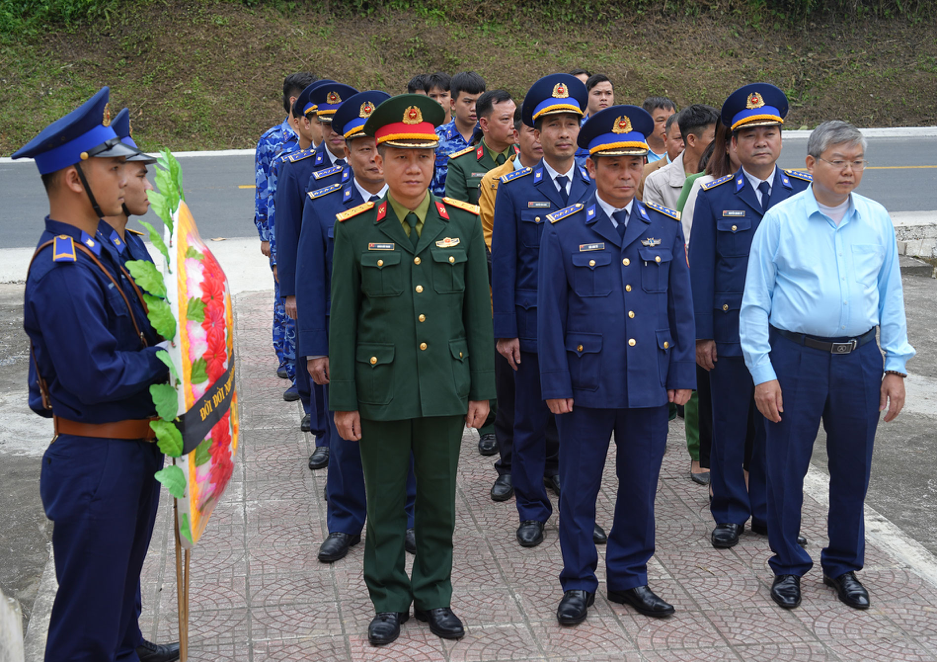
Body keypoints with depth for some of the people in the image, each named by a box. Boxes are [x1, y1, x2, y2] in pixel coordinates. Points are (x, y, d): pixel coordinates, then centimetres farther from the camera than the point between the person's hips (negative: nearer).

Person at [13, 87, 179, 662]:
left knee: (124, 569, 30)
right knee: (91, 595, 6)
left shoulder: (91, 252, 7)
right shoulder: (63, 272, -26)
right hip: (96, 461, -10)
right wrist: (164, 359, -18)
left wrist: (168, 341, -3)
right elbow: (95, 377, -29)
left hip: (129, 452, 10)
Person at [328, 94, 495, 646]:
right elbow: (343, 321, -1)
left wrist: (482, 390, 3)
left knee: (439, 499, 12)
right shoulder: (356, 229, -3)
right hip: (381, 388, -1)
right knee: (385, 501, 10)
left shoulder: (464, 223, 1)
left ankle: (434, 595, 29)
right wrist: (343, 401, -2)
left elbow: (479, 312, 4)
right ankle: (389, 600, 26)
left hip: (446, 387, 1)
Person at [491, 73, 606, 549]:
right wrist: (505, 330, -6)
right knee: (531, 422, 6)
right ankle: (532, 511, 21)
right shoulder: (514, 190, -1)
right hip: (534, 325, -2)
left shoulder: (599, 188, 5)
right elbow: (503, 264, -2)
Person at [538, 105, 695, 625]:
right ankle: (579, 582, 23)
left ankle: (629, 577, 29)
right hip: (586, 384, -2)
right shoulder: (562, 231, -4)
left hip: (649, 384, 3)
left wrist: (683, 375, 4)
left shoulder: (666, 228, 5)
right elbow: (550, 313, -3)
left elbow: (681, 306, 8)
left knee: (640, 486, 12)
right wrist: (555, 383, -5)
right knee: (578, 487, 7)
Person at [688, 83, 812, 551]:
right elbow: (701, 269, 0)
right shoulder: (713, 197, 1)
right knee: (729, 426, 6)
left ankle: (768, 512, 23)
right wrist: (702, 334, -4)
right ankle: (730, 513, 20)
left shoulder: (804, 193, 4)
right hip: (730, 332, -1)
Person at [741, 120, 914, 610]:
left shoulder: (878, 220, 5)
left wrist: (896, 366, 5)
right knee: (786, 467, 5)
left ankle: (843, 566, 30)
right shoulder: (780, 220, -5)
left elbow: (891, 296, 10)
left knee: (853, 469, 12)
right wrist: (762, 372, -8)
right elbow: (755, 302, -3)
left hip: (860, 359, 3)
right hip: (796, 358, -3)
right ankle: (788, 566, 23)